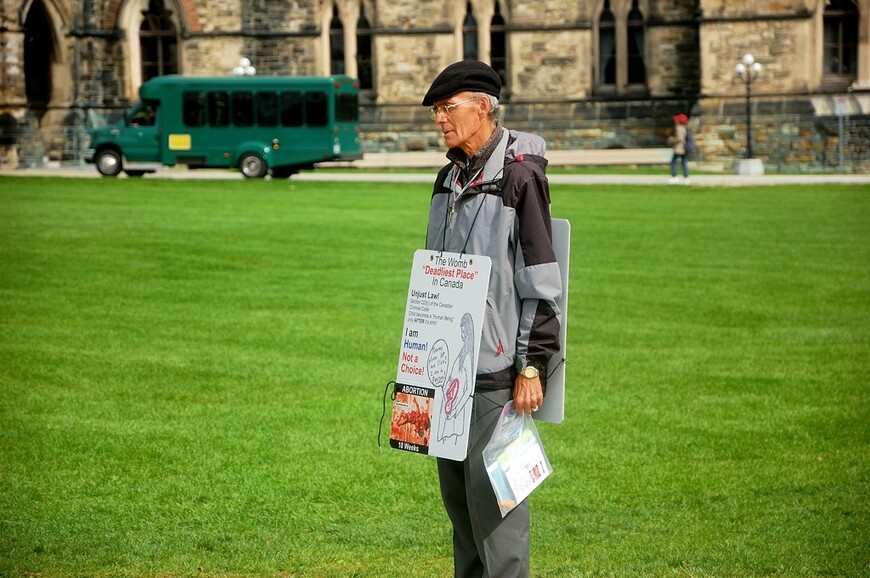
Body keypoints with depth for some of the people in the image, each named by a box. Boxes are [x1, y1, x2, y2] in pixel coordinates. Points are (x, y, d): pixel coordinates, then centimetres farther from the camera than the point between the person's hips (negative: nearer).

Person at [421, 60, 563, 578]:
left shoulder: (519, 176, -11)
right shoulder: (450, 177, 14)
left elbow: (542, 283, -13)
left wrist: (532, 366, -16)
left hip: (496, 373, -8)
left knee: (492, 496, -7)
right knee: (456, 492, 12)